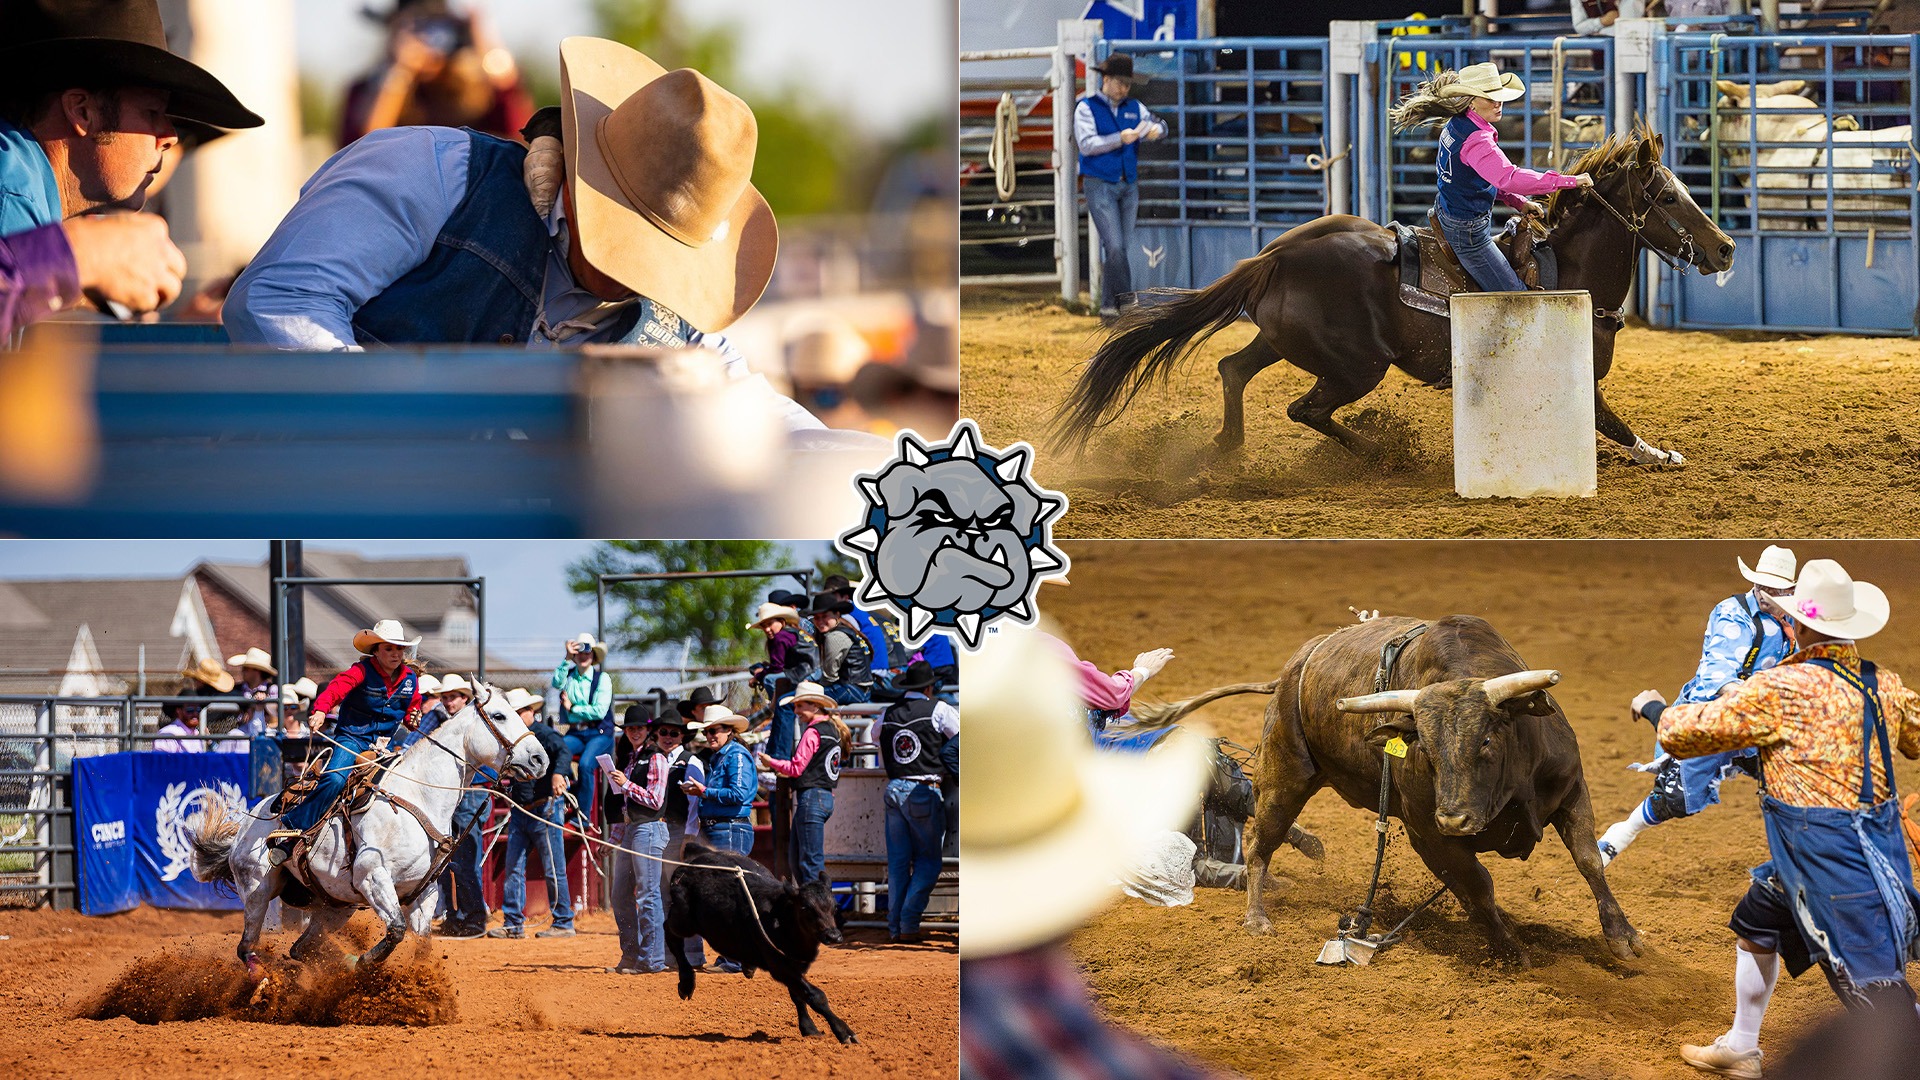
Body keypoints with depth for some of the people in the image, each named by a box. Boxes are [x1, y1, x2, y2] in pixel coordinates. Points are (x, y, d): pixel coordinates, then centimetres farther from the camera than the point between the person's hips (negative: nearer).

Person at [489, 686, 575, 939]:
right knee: (514, 867, 5)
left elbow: (563, 752, -29)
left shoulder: (544, 734, -10)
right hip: (520, 812, 8)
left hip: (545, 810, -8)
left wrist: (558, 773, -47)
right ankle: (513, 924, 8)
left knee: (553, 869, -2)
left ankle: (564, 923, 6)